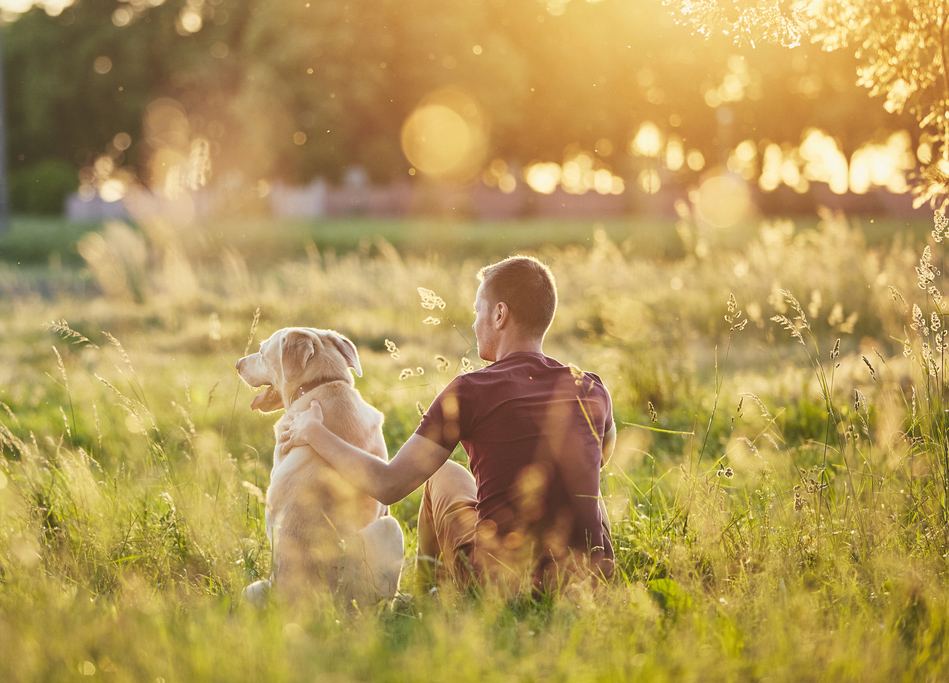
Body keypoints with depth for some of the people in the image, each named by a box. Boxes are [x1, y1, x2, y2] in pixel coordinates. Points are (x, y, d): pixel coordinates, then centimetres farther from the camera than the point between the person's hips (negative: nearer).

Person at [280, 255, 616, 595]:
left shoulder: (471, 391, -12)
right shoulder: (593, 391, 1)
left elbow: (387, 485, -13)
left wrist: (314, 432, 2)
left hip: (499, 579, -2)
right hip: (591, 578, 3)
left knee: (446, 476, 27)